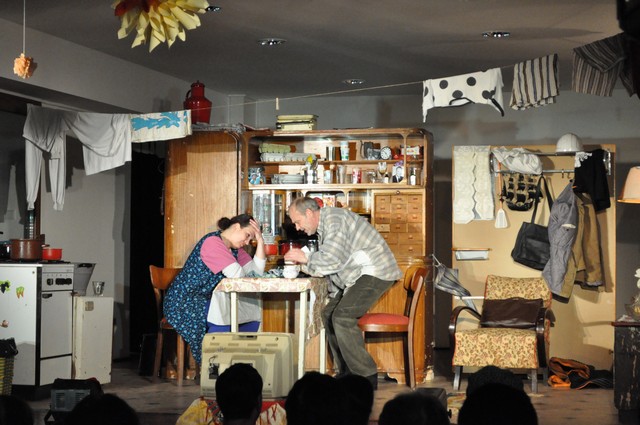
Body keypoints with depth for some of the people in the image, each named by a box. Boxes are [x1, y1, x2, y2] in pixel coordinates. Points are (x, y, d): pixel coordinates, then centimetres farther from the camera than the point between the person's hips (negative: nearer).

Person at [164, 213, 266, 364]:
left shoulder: (235, 249, 11)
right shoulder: (212, 242, -18)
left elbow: (257, 272, 0)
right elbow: (236, 274, -27)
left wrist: (260, 241, -4)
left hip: (206, 300, 9)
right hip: (184, 302, -9)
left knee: (251, 313, -3)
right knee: (221, 313, -32)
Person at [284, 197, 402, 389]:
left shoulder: (334, 219, -16)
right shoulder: (323, 226, 17)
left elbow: (332, 260, -24)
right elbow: (326, 263, 20)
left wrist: (306, 258, -11)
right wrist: (303, 263, 7)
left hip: (376, 272, -11)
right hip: (357, 275, 11)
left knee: (342, 316, -21)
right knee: (329, 315, 12)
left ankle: (366, 377, -17)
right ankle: (347, 373, 14)